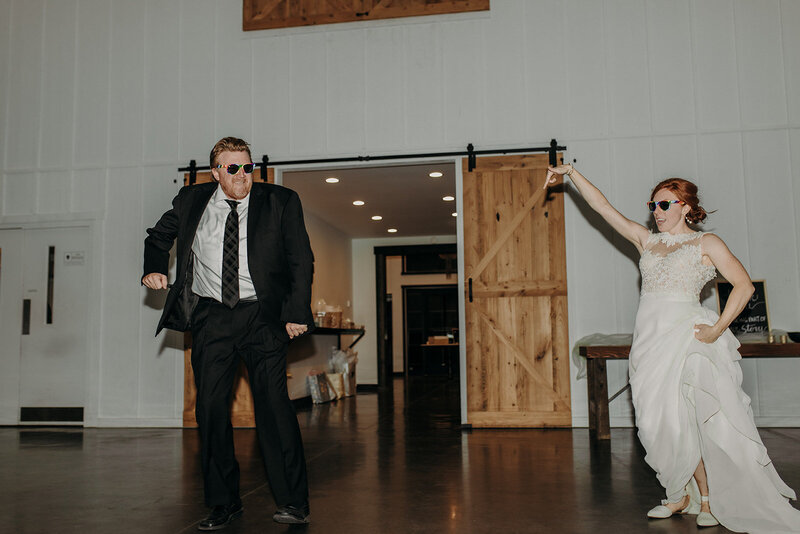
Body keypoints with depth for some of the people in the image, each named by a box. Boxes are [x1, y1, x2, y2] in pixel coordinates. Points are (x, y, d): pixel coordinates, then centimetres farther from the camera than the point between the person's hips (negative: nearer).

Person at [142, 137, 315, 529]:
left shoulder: (281, 202, 2)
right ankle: (223, 502, 17)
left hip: (262, 315, -3)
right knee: (210, 406, 2)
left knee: (273, 402, -11)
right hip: (211, 317, 3)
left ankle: (293, 503, -3)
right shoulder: (192, 202, 8)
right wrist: (154, 267, 5)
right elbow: (159, 235, 26)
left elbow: (302, 260, 2)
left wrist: (296, 312, -8)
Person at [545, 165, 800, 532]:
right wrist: (571, 173, 8)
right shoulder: (647, 240, 15)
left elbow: (744, 286, -3)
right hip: (651, 336, 5)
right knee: (662, 421, 5)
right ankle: (682, 496, 18)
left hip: (686, 335, -5)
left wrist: (717, 329, -11)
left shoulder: (706, 243, 3)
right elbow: (603, 207, 13)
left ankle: (708, 499, 9)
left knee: (685, 419, -7)